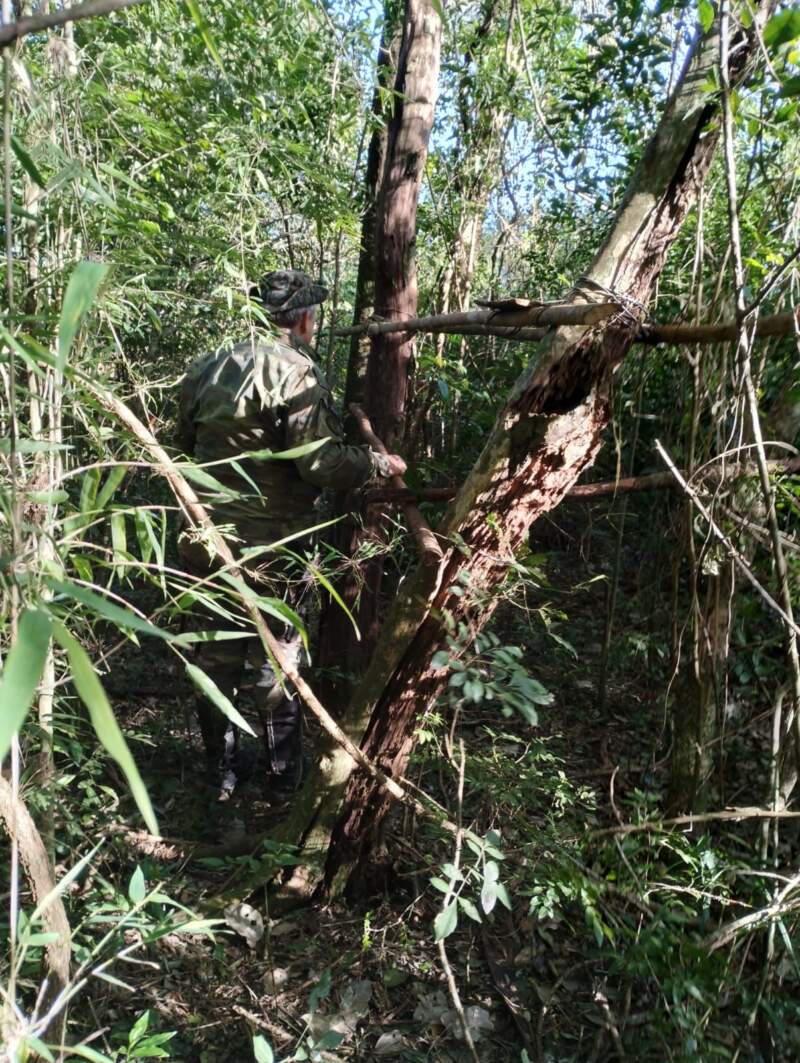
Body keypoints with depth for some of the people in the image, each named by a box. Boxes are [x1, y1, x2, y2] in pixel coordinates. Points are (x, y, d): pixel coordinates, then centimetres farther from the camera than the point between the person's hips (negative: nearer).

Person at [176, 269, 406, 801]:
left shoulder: (208, 368, 6)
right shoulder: (298, 373, -14)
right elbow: (321, 462, -22)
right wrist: (381, 463, -7)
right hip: (270, 546, -5)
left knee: (218, 655, 17)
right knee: (276, 662, 11)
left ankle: (221, 775, 32)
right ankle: (284, 779, 25)